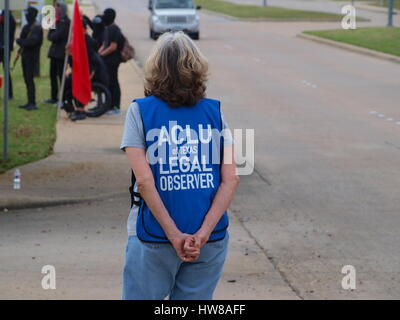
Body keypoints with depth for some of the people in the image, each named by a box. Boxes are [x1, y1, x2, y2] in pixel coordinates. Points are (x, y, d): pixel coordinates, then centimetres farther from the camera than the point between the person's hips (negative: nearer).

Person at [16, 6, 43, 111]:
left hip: (31, 56, -9)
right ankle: (30, 102, 15)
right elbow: (21, 39, 16)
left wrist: (21, 41, -13)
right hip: (25, 55, 9)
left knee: (29, 79, -13)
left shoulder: (37, 27, -12)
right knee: (27, 79, 10)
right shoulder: (26, 27, 16)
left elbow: (33, 40, -25)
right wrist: (21, 41, -6)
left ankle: (33, 103, -13)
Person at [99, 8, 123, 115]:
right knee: (107, 83, 13)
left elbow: (113, 47, -20)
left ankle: (115, 107, -3)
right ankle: (110, 105, 21)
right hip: (107, 61, 10)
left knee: (113, 83, -6)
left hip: (112, 61, -10)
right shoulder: (107, 28, 16)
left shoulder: (114, 29, -15)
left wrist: (101, 54, -14)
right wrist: (98, 53, 6)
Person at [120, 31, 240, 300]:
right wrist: (203, 234, -10)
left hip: (153, 238, -3)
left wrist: (175, 235, -11)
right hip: (210, 242, 3)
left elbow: (145, 181, -12)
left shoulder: (140, 111, -4)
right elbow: (231, 180, -5)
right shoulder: (214, 112, 4)